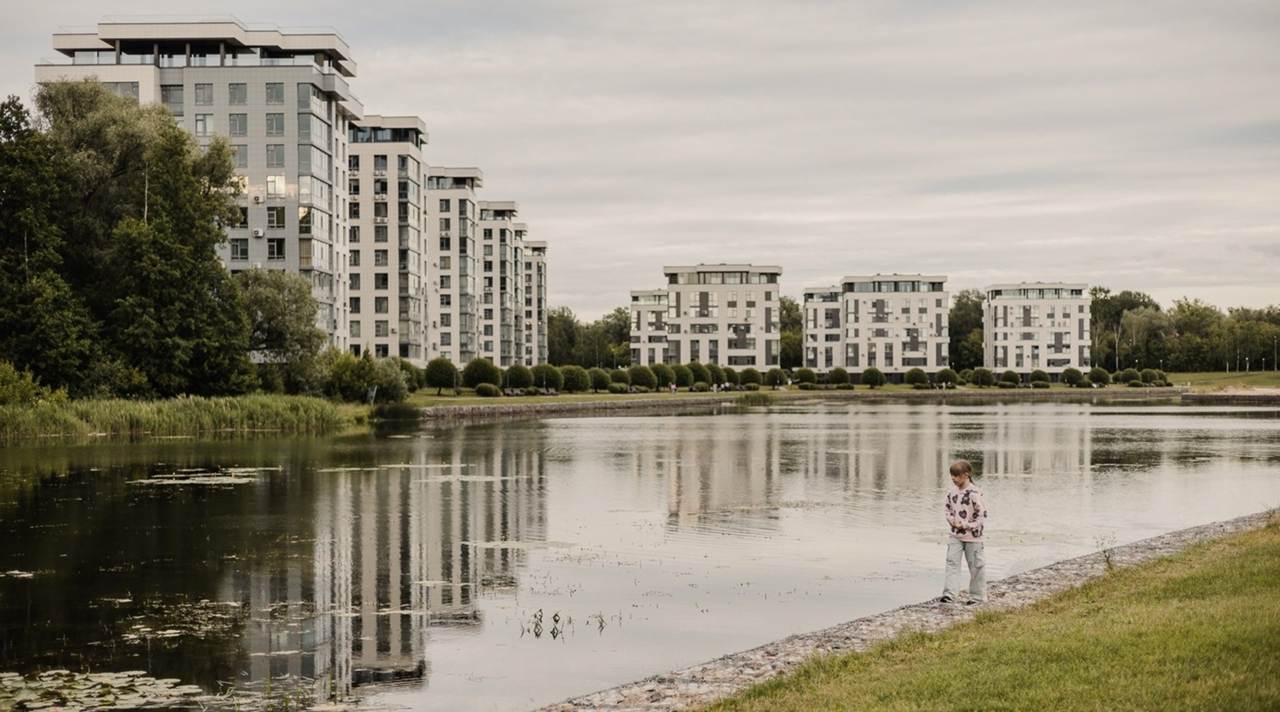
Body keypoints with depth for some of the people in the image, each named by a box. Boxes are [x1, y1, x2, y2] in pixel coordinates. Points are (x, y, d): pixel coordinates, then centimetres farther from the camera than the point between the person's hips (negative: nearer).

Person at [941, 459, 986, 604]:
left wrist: (966, 525, -15)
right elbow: (948, 509, 17)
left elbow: (982, 515, -15)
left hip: (972, 536, -6)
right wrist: (952, 520, -3)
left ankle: (977, 596, 18)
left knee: (975, 566, 6)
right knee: (952, 561, -6)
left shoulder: (974, 493, -18)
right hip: (956, 535, 6)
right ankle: (949, 593, -9)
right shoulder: (952, 492, 3)